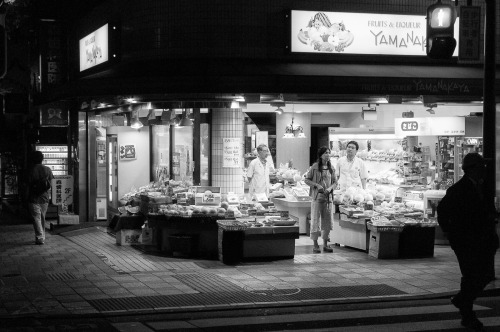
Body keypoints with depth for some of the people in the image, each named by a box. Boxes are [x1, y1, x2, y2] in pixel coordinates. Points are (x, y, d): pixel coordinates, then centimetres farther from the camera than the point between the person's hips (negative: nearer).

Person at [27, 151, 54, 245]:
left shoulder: (32, 171, -10)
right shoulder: (47, 170, 0)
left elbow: (29, 186, -8)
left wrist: (27, 198, 0)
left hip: (34, 199, -4)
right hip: (45, 198, 4)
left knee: (36, 219, 0)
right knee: (42, 219, 16)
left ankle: (39, 238, -6)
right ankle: (42, 237, 22)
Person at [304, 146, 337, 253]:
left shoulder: (331, 168, 9)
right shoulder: (315, 167, -3)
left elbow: (335, 182, 14)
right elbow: (306, 180, -1)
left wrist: (330, 188, -5)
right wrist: (317, 185, -13)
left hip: (328, 197, 4)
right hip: (317, 196, -4)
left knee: (327, 221, 7)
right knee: (315, 220, -3)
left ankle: (325, 244, 15)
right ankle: (315, 245, 3)